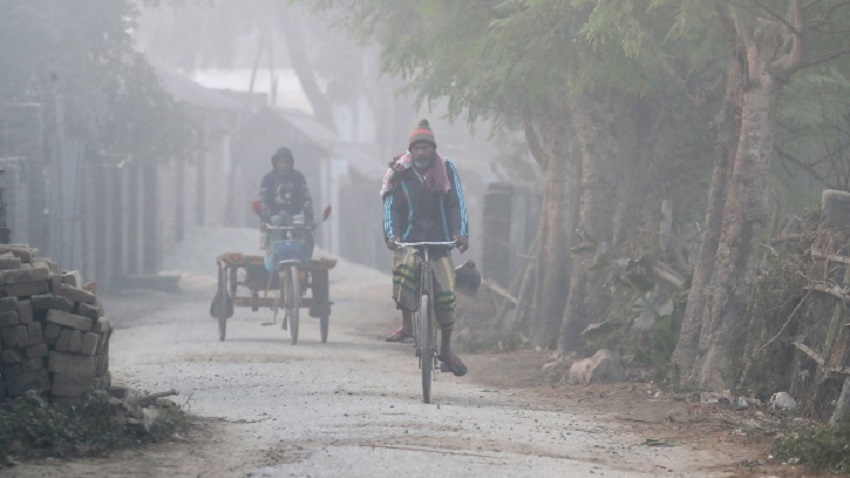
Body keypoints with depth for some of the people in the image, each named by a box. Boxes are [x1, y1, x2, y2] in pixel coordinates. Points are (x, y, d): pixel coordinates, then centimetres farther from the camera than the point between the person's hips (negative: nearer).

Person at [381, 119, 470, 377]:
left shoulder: (446, 170, 3)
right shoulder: (400, 174, 2)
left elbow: (456, 204, -2)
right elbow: (391, 207, -2)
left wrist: (461, 233, -17)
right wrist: (391, 235, -20)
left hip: (439, 241, 1)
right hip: (409, 240, -1)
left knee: (446, 295, -7)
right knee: (404, 267, -35)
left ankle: (446, 349, 11)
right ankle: (406, 325, -21)